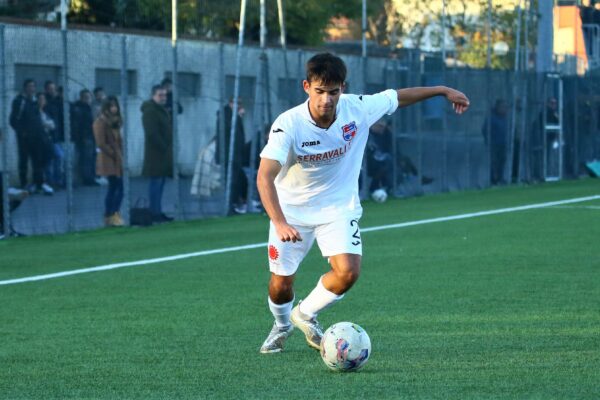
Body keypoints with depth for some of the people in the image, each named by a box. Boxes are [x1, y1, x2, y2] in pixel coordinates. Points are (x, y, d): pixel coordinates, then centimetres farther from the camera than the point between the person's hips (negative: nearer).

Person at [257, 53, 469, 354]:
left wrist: (443, 90, 12)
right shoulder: (288, 124, -29)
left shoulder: (357, 109, -19)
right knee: (281, 282, 2)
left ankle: (305, 315, 12)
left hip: (339, 206, 2)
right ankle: (282, 325, 40)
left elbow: (398, 97, 1)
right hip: (291, 209, -2)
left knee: (348, 271, -19)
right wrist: (279, 223, -52)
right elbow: (265, 176, -38)